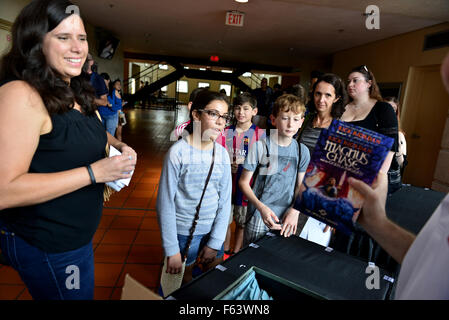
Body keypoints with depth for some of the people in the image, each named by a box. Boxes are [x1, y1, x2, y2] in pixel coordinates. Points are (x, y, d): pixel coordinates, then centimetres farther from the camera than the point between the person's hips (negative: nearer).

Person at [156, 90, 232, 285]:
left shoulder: (222, 154, -4)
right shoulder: (178, 152, -17)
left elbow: (225, 201, 0)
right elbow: (165, 203, -13)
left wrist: (215, 243, -2)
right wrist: (172, 250, -12)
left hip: (213, 230, 4)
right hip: (184, 232, -4)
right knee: (183, 281, 15)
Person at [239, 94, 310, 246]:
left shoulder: (302, 151, 3)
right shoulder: (260, 146, -10)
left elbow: (301, 187, 9)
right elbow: (243, 182, -7)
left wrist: (294, 211, -7)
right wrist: (261, 207, -19)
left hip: (286, 220, 3)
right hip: (258, 218, -3)